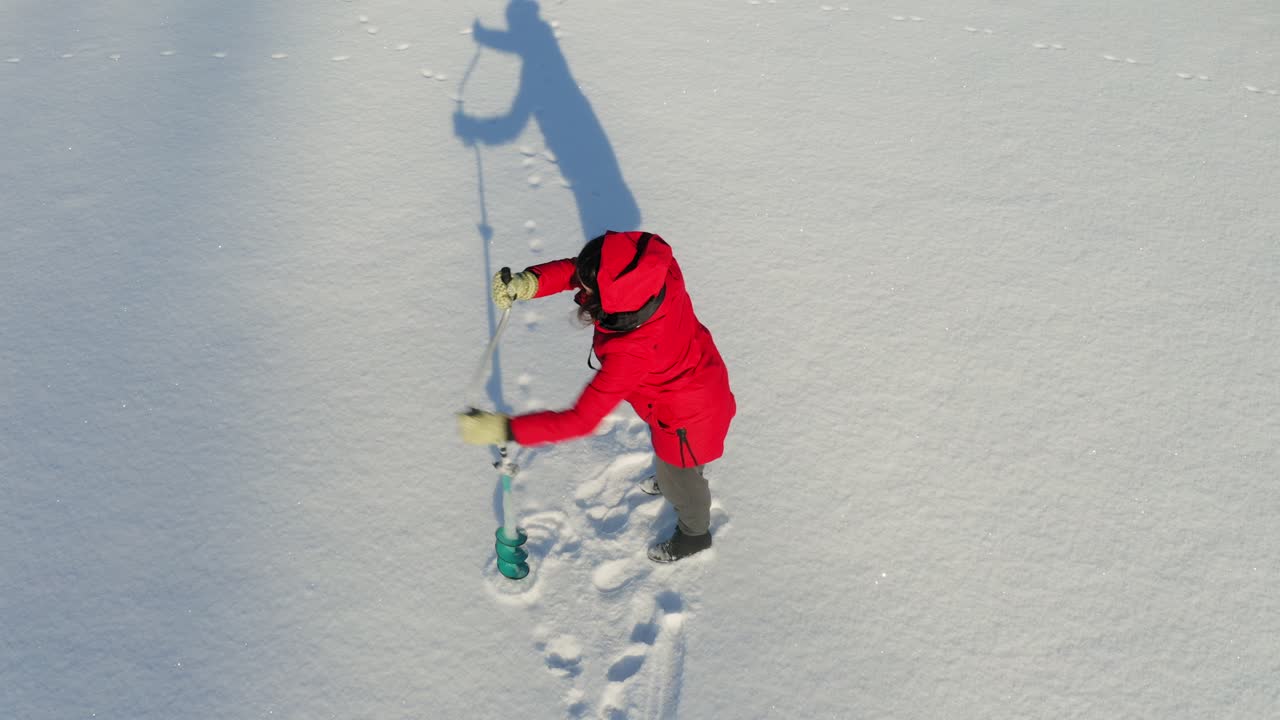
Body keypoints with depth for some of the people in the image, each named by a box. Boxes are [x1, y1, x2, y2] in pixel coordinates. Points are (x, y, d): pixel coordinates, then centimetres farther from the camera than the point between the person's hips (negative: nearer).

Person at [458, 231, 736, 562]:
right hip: (699, 372, 6)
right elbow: (573, 269, -20)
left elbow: (581, 420, -38)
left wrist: (502, 429, -36)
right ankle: (672, 478, 71)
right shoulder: (659, 266, -31)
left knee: (678, 479, 26)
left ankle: (694, 535, 58)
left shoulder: (632, 353, -46)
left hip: (688, 417, -6)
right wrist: (529, 282, -38)